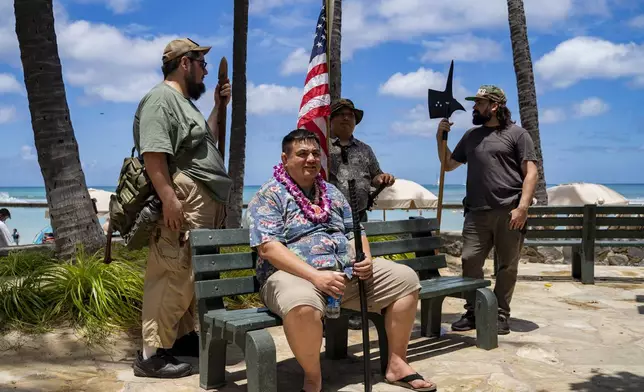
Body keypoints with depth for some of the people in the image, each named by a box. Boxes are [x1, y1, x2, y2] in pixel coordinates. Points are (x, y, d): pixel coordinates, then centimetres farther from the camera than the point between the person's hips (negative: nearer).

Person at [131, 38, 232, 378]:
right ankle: (152, 353, -8)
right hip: (183, 203, -10)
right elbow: (153, 152, -18)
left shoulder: (184, 102, 26)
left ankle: (183, 336, 23)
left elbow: (206, 143, 35)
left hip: (205, 204, 10)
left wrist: (219, 107, 27)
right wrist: (169, 198, -25)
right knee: (174, 275, -12)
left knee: (190, 275, 13)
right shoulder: (161, 98, -6)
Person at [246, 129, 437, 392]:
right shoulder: (269, 195, -3)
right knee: (302, 305, -41)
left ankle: (397, 364, 5)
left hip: (348, 271, 7)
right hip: (295, 275, -6)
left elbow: (356, 232, 19)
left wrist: (365, 259, -5)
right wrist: (315, 276, -26)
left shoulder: (331, 192, 18)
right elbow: (268, 248, -15)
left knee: (405, 279, -3)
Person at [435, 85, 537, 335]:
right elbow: (448, 165, 25)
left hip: (509, 212, -4)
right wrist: (440, 138, 12)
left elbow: (530, 173, -4)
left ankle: (500, 315, 14)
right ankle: (473, 312, 10)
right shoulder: (471, 136, 18)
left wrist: (522, 206, -15)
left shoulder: (517, 134, 3)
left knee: (507, 266, 3)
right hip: (477, 212, 4)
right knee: (470, 260, -2)